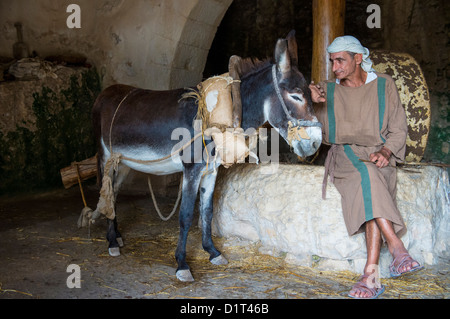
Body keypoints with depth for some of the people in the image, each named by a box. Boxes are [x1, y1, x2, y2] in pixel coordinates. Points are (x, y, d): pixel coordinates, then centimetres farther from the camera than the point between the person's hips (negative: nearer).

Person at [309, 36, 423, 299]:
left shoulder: (384, 84, 8)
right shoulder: (328, 90, 12)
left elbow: (398, 129, 7)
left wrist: (385, 151, -13)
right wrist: (316, 104, -14)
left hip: (377, 156, 0)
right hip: (344, 157, 1)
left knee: (371, 194, -33)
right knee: (367, 176, -35)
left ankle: (371, 275, -39)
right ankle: (397, 248, -37)